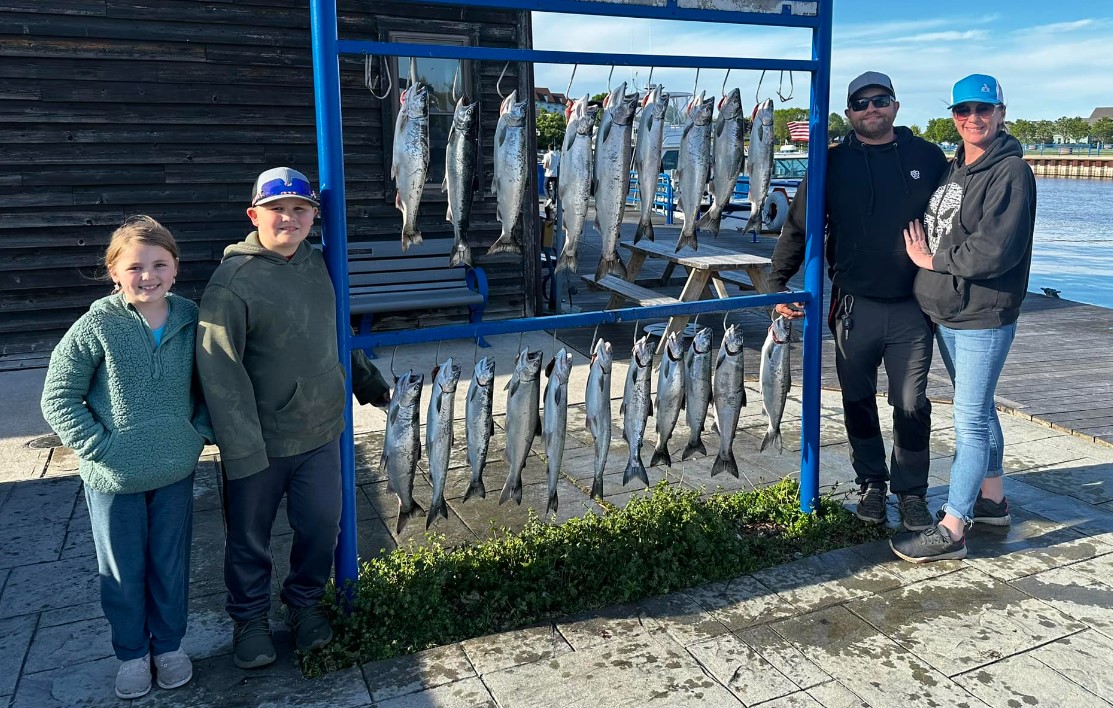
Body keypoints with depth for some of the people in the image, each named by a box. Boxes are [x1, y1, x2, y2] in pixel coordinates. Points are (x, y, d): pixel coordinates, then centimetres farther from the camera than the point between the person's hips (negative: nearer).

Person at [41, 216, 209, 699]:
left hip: (176, 472, 2)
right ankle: (132, 653, 36)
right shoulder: (96, 327, -13)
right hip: (113, 478, -2)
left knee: (171, 565, 16)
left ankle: (169, 645, 37)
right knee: (123, 573, 14)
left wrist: (200, 431, -1)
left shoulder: (190, 320, -4)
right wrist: (99, 447, -14)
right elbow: (58, 398, -8)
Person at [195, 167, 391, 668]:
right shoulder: (233, 281, -16)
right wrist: (243, 452, -20)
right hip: (259, 444, -5)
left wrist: (366, 380, 22)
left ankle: (305, 602, 37)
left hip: (321, 433, 5)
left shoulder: (315, 263, 3)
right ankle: (250, 619, 35)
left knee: (322, 525, 12)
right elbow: (220, 373, -18)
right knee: (250, 537, 12)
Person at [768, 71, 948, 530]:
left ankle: (912, 491, 20)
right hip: (854, 306, 0)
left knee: (912, 404, 3)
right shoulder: (833, 163, 3)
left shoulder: (927, 157, 5)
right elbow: (798, 227, 1)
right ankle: (871, 484, 26)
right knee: (858, 401, 9)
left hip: (913, 307, 0)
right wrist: (776, 284, -8)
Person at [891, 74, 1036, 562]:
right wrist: (926, 256, 4)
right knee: (979, 410, 19)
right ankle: (991, 500, 34)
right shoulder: (953, 169, 13)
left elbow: (994, 251, -23)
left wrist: (932, 259, -12)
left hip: (984, 316, -9)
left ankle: (951, 530, -1)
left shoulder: (1011, 172, -13)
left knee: (970, 421, -6)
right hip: (946, 312, 9)